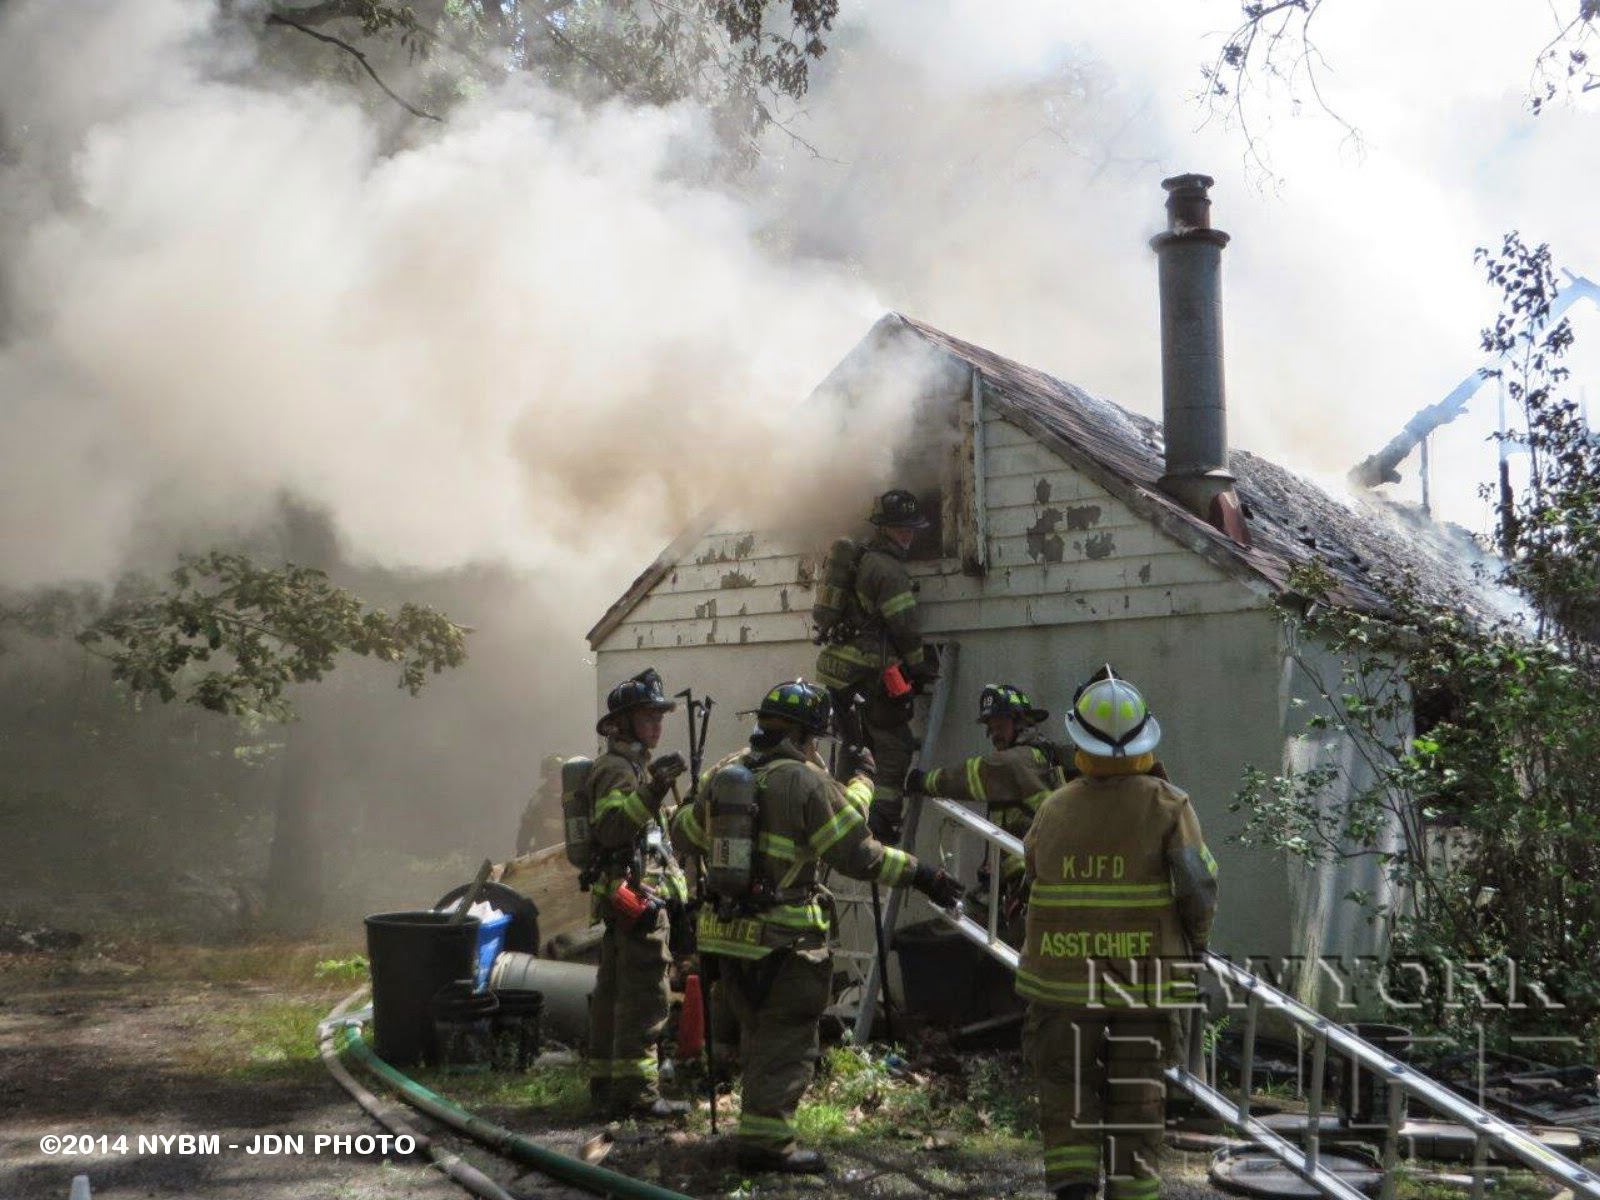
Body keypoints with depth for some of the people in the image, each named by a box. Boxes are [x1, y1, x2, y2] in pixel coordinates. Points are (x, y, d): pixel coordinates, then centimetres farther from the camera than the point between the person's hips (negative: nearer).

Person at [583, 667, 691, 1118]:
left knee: (613, 991, 13)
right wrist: (652, 791, -36)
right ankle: (635, 1090, -10)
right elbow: (610, 826, -28)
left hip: (620, 897, 11)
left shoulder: (634, 765, 21)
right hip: (638, 894, -11)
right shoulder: (618, 768, -12)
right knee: (644, 995, -11)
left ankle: (605, 1082, 20)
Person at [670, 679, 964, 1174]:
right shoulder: (807, 784, -14)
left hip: (727, 931, 7)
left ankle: (759, 1127, 31)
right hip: (783, 941, -7)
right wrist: (917, 873, -3)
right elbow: (858, 854, -14)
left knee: (757, 1032, 21)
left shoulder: (723, 775, 7)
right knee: (786, 1042, 2)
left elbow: (685, 835, 20)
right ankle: (766, 1141, 3)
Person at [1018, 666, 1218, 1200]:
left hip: (1063, 977, 0)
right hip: (1145, 977, 0)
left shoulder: (1055, 809, -2)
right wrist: (1195, 940, 4)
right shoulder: (1167, 804, -8)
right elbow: (1198, 884, -14)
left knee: (1065, 1092, 10)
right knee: (1136, 1097, 14)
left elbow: (1030, 872, 9)